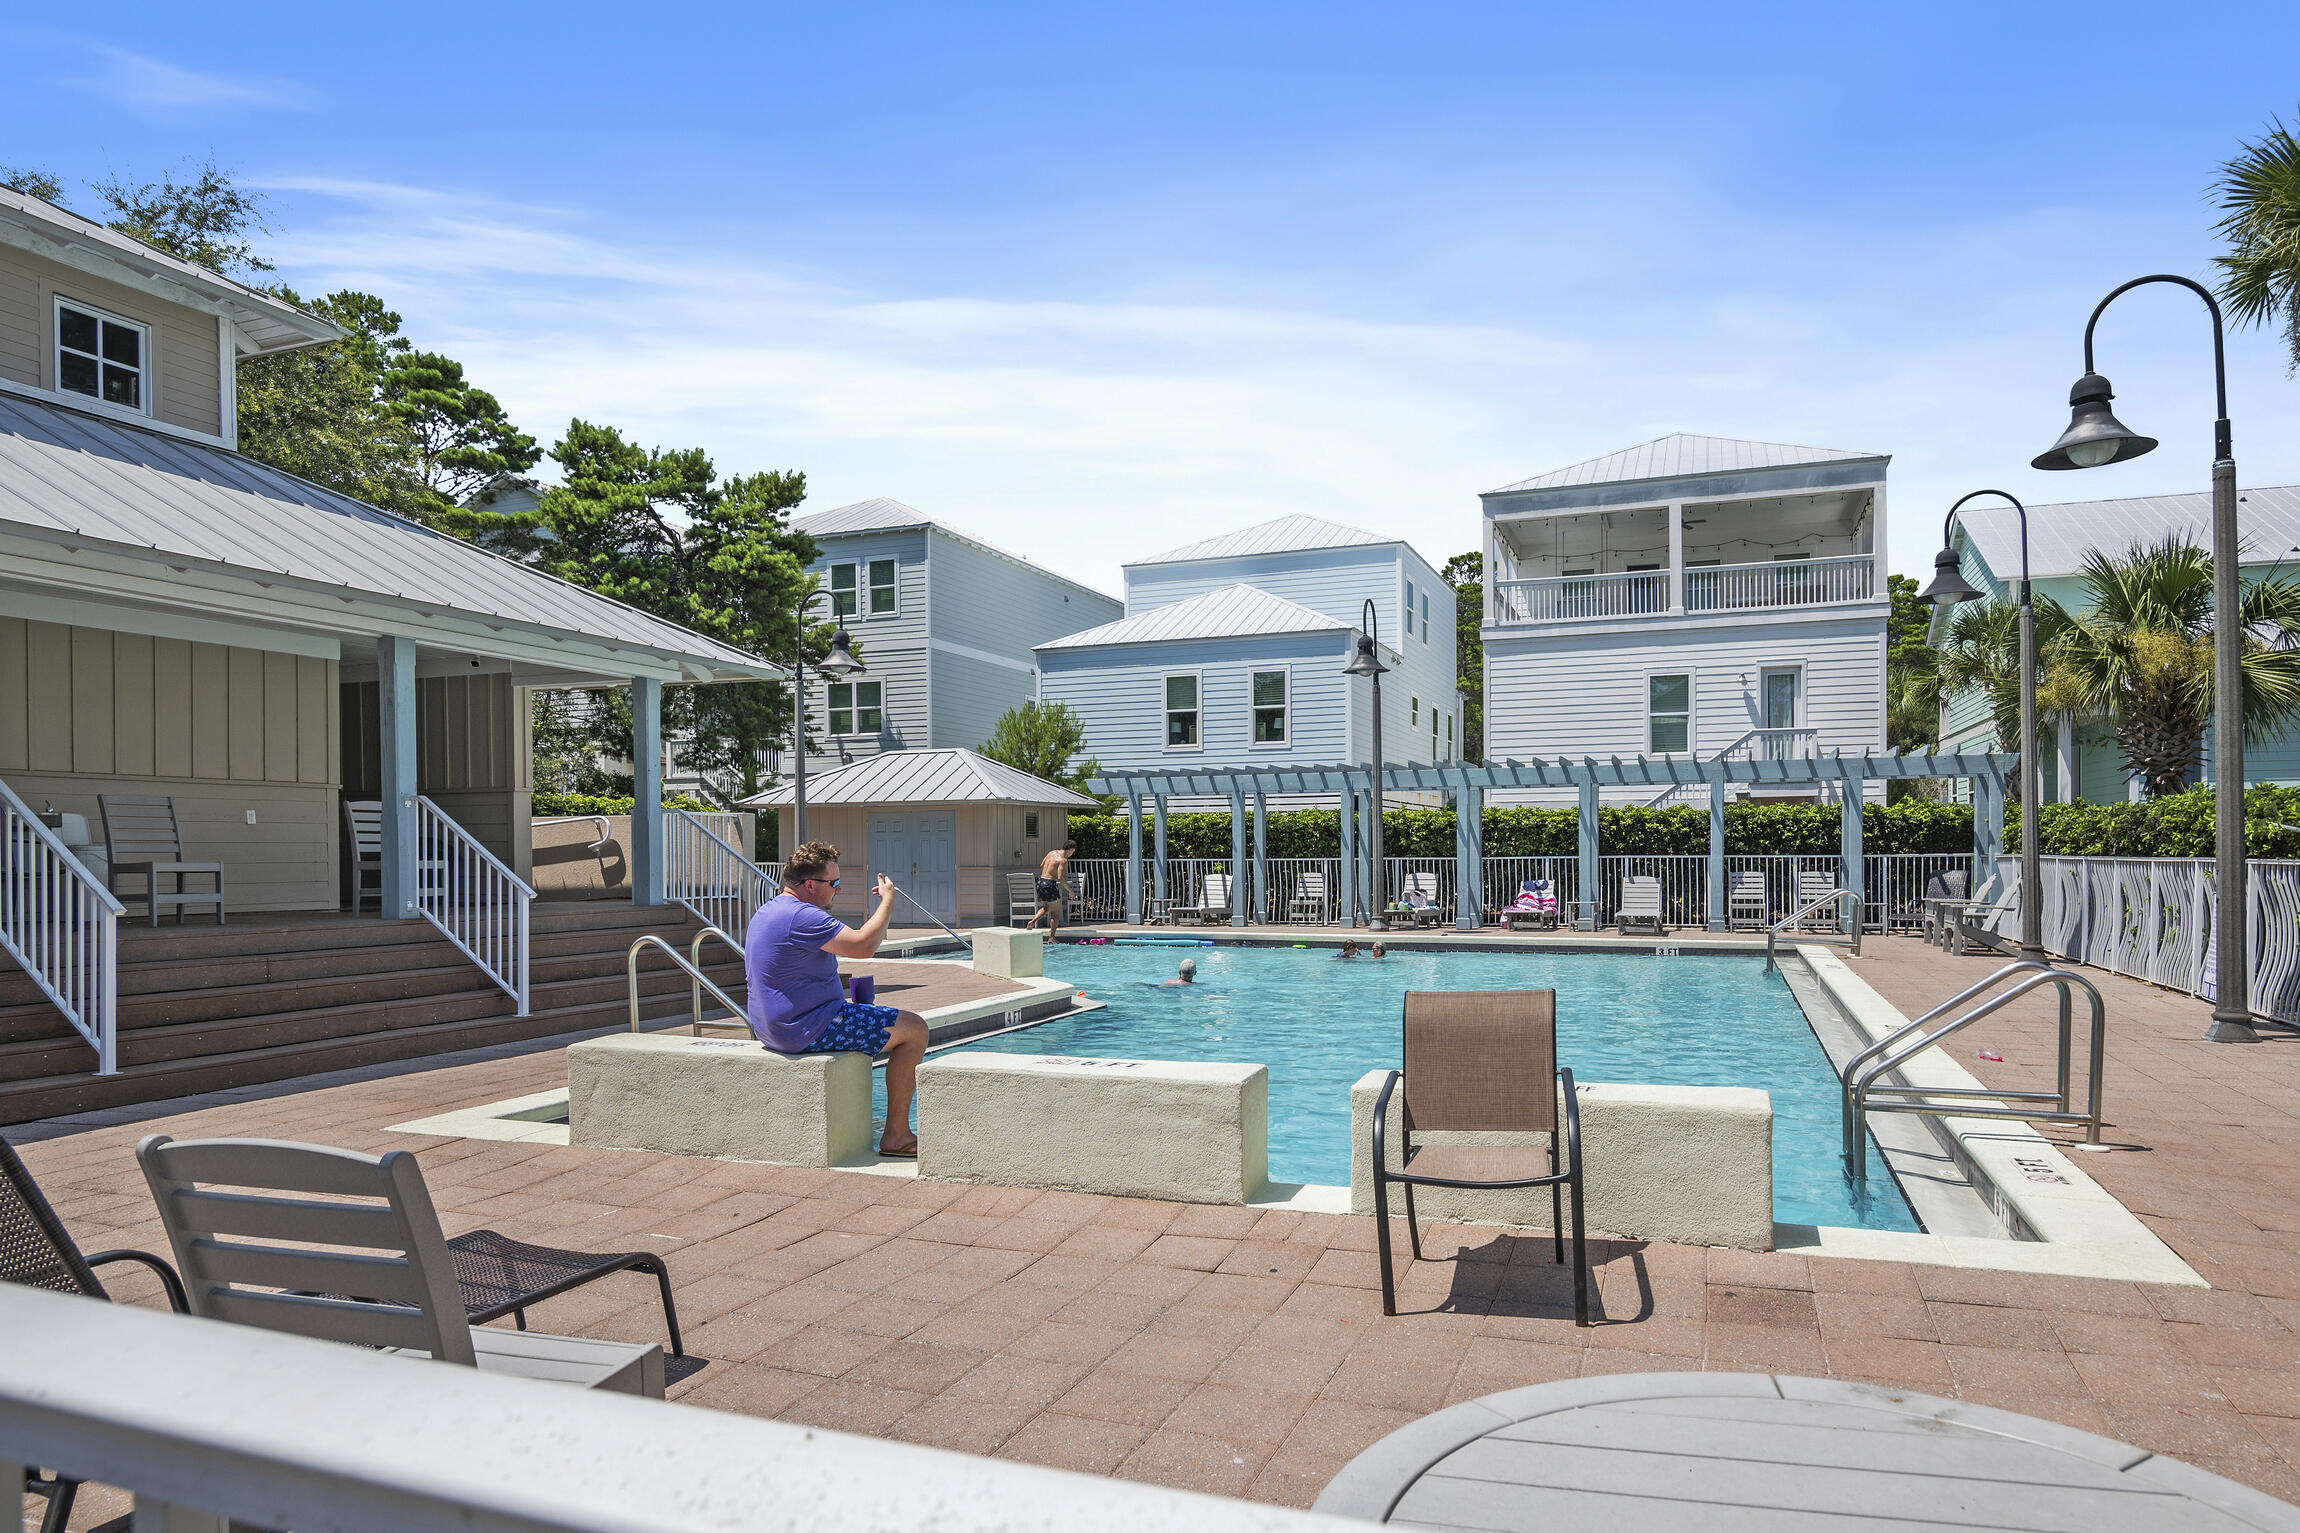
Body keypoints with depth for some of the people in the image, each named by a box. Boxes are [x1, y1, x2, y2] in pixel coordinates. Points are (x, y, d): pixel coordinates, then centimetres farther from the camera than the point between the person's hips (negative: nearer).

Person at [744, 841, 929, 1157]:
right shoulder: (802, 916, -21)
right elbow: (863, 946, -27)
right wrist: (888, 901, -14)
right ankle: (896, 1136, -3)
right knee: (915, 1029, -7)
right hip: (804, 1030, -11)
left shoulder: (768, 911, 14)